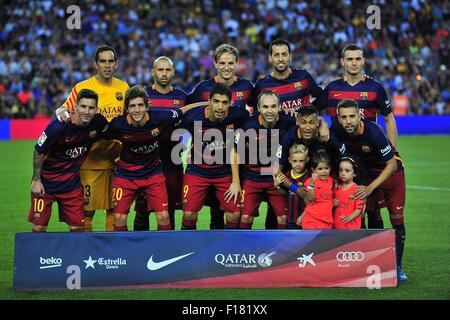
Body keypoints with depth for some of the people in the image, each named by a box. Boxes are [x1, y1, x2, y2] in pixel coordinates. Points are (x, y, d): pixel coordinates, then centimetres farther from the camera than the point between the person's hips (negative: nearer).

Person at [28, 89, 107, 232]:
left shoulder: (98, 122, -12)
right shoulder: (59, 126, -24)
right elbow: (38, 152, -11)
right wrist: (36, 180, -10)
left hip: (72, 182, 4)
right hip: (46, 181, -4)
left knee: (78, 228, 4)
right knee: (39, 228, -4)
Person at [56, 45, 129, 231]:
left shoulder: (124, 88, 10)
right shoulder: (81, 88, -2)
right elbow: (63, 110, -2)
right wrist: (63, 113, -25)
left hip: (117, 159, 4)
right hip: (90, 158, -3)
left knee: (115, 210, 7)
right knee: (86, 210, -2)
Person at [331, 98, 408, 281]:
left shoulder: (373, 132, -34)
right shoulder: (337, 131, -21)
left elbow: (391, 165, -25)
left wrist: (371, 187, -28)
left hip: (391, 173, -4)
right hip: (366, 173, 4)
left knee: (397, 221, -4)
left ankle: (397, 267, 10)